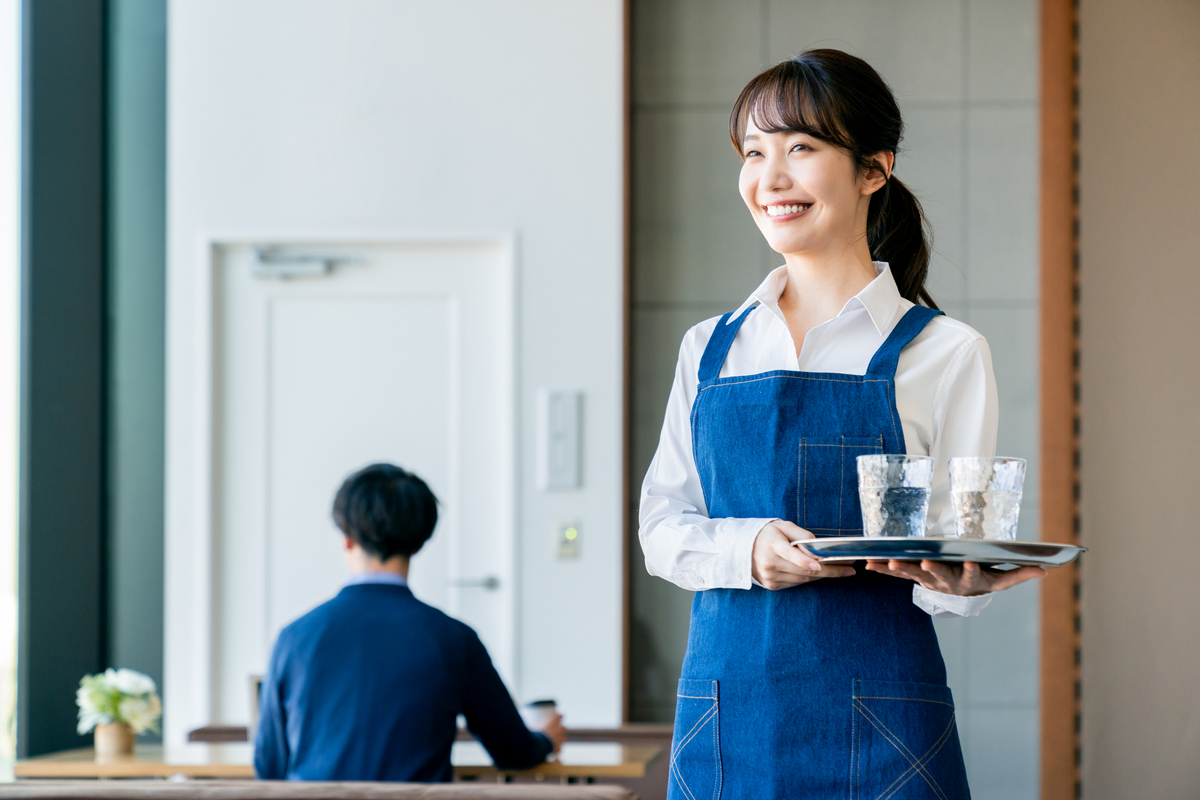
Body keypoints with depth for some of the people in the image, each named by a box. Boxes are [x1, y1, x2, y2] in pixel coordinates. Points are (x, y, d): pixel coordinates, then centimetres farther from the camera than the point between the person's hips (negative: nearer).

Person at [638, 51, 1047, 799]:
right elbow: (662, 526, 8)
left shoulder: (944, 352, 1)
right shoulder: (709, 350, 12)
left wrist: (955, 581, -25)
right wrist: (747, 549, -13)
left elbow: (961, 560, -1)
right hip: (725, 711, 3)